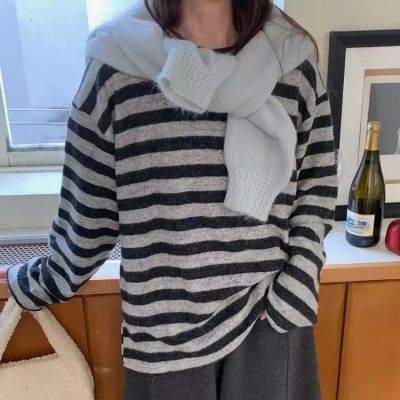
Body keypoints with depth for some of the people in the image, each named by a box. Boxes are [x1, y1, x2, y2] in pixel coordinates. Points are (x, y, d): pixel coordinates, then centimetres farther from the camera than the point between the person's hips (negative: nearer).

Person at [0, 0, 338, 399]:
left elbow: (318, 182, 4)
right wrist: (37, 283, 10)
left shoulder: (292, 61, -4)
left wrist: (298, 284, -5)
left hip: (270, 313, 2)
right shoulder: (118, 66, -8)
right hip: (169, 322, 0)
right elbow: (87, 208, 1)